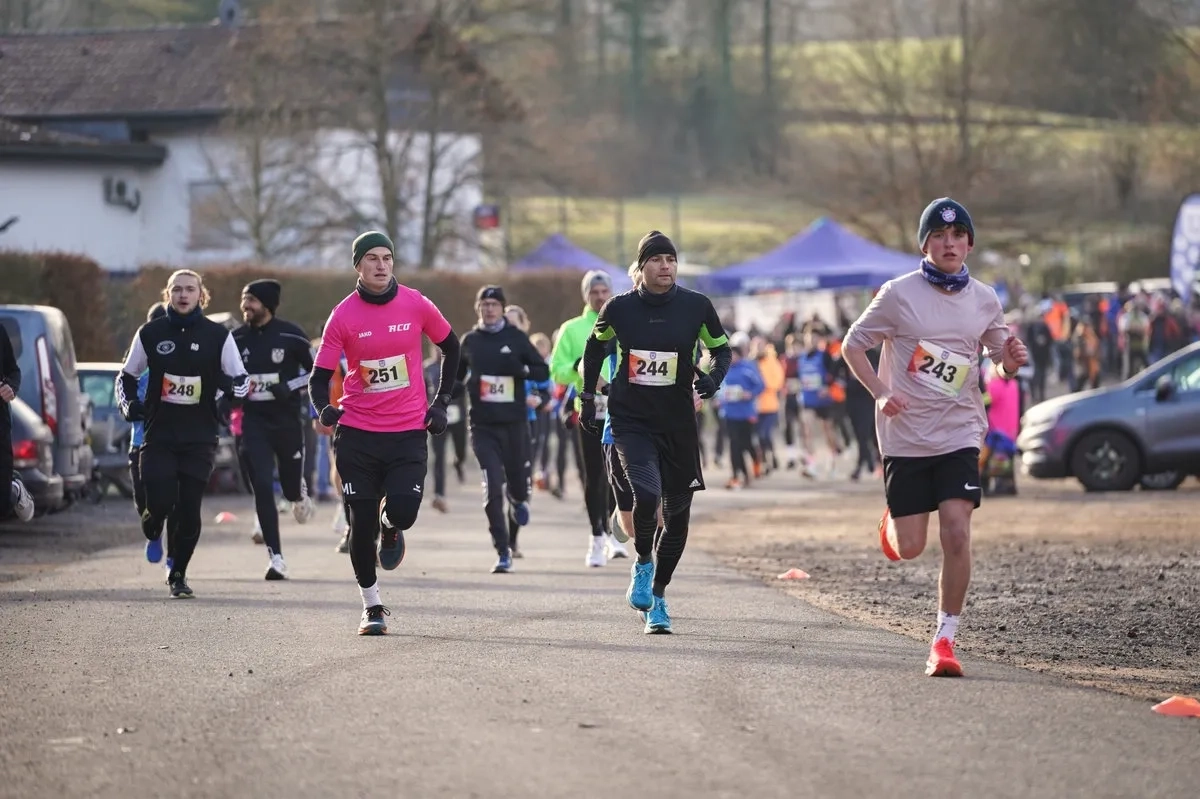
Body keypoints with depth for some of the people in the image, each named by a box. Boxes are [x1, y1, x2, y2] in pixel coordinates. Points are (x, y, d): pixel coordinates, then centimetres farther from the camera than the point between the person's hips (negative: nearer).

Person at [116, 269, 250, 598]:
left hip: (200, 437, 0)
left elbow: (241, 380, 6)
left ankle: (178, 574, 14)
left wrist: (232, 385, -16)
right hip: (160, 433, 0)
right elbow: (126, 376, 15)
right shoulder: (150, 333, 3)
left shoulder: (218, 335, 1)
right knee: (160, 503, -9)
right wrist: (129, 404, -3)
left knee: (189, 508, -4)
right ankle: (152, 530, 29)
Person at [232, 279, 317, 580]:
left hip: (286, 420, -2)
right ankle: (275, 558, -8)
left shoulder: (291, 336, -7)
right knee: (262, 487, -10)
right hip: (252, 421, 2)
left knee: (290, 483, 8)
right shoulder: (236, 339, 3)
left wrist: (290, 388, -14)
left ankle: (300, 496, 50)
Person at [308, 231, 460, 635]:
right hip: (358, 434, 0)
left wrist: (441, 403, 9)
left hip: (409, 431, 0)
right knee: (361, 523, 0)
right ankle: (371, 605, 18)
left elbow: (451, 347, 13)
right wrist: (325, 409, -24)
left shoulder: (416, 305, -3)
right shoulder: (343, 316, -5)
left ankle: (391, 529, 25)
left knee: (403, 510, -15)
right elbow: (319, 377, -3)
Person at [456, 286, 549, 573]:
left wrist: (521, 369, -15)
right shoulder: (470, 341, 8)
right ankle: (503, 554, -5)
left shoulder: (516, 338, 2)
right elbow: (456, 375, 22)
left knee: (518, 486, 7)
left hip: (515, 423, 0)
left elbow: (543, 371, 3)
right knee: (493, 489, -10)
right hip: (483, 425, 0)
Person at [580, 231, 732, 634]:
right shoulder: (619, 308, -3)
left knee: (677, 515, 6)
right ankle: (642, 565, 5)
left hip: (678, 423, 2)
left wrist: (712, 378, -10)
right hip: (631, 421, -2)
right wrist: (588, 397, 14)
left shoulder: (696, 306, -3)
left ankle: (657, 596, 25)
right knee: (646, 495, -25)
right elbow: (596, 346, 15)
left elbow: (721, 349, 11)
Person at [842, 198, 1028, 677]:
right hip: (906, 436, -1)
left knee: (957, 534, -15)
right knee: (909, 548, 1)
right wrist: (880, 393, -16)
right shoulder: (898, 294, -6)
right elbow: (853, 345, 0)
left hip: (959, 434, 1)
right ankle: (892, 521, 40)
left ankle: (945, 639, -5)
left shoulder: (984, 300, 3)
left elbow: (1001, 357, 15)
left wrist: (1011, 362, -10)